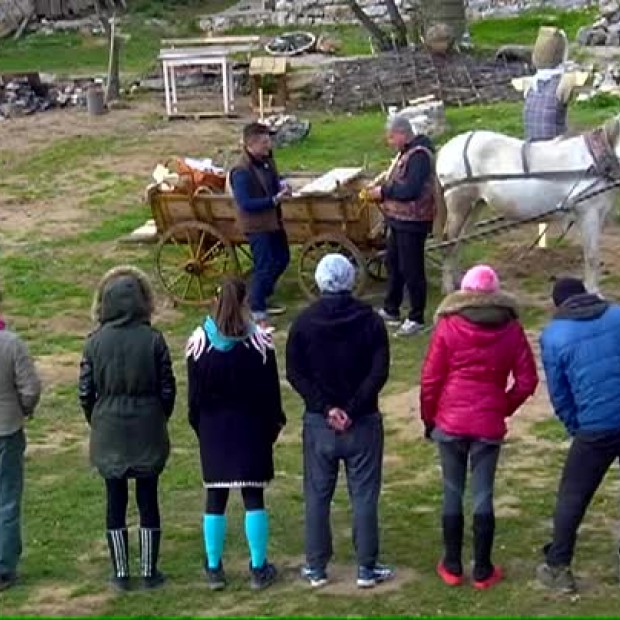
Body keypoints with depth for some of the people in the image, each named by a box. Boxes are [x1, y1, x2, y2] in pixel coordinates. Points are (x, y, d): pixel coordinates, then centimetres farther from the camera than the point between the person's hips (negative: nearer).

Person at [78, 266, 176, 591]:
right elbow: (167, 389, -5)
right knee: (148, 501, 9)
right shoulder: (153, 340, -10)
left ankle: (120, 573, 16)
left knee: (115, 502, 10)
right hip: (147, 432, -1)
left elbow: (85, 393, -3)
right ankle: (149, 572, 16)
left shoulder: (95, 342, -7)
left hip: (108, 433, 1)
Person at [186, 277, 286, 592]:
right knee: (254, 496, 5)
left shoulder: (199, 341, -6)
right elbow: (271, 389, -3)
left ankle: (214, 569, 13)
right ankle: (259, 568, 9)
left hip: (213, 428, 1)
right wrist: (275, 421, 10)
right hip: (251, 428, -1)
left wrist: (198, 424, 12)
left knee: (215, 498, 8)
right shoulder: (259, 341, -9)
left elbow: (194, 392, 0)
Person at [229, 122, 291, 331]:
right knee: (264, 267, -5)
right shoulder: (241, 172, -25)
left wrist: (282, 186, -4)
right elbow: (245, 203, -27)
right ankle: (258, 315, 8)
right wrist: (274, 200, -30)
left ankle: (261, 301, 37)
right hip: (256, 225, -10)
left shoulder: (267, 160, 3)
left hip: (273, 220, 10)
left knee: (282, 259, 21)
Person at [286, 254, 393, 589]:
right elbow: (379, 372, -12)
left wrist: (326, 408, -9)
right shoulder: (370, 321, -6)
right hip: (363, 423, -1)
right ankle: (367, 568, 10)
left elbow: (295, 374, -6)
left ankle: (316, 567, 15)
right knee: (364, 496, 6)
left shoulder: (304, 322, -3)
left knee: (317, 496, 10)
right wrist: (353, 410, -13)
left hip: (318, 423, 1)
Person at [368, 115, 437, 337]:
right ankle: (391, 310, 34)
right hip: (399, 220, 11)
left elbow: (410, 190, -28)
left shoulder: (419, 155, -21)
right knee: (393, 263, 20)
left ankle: (416, 318, 7)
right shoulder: (407, 152, 11)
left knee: (411, 269, -3)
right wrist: (382, 191, 3)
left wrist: (384, 191, -18)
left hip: (412, 222, -11)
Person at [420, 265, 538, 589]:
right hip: (490, 425, 1)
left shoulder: (448, 326, -5)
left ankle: (452, 566, 17)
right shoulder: (511, 330, 0)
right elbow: (527, 381, 2)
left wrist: (428, 418, 9)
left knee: (452, 493, 10)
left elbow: (430, 379, -3)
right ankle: (483, 571, 12)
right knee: (483, 495, 7)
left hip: (450, 422, 0)